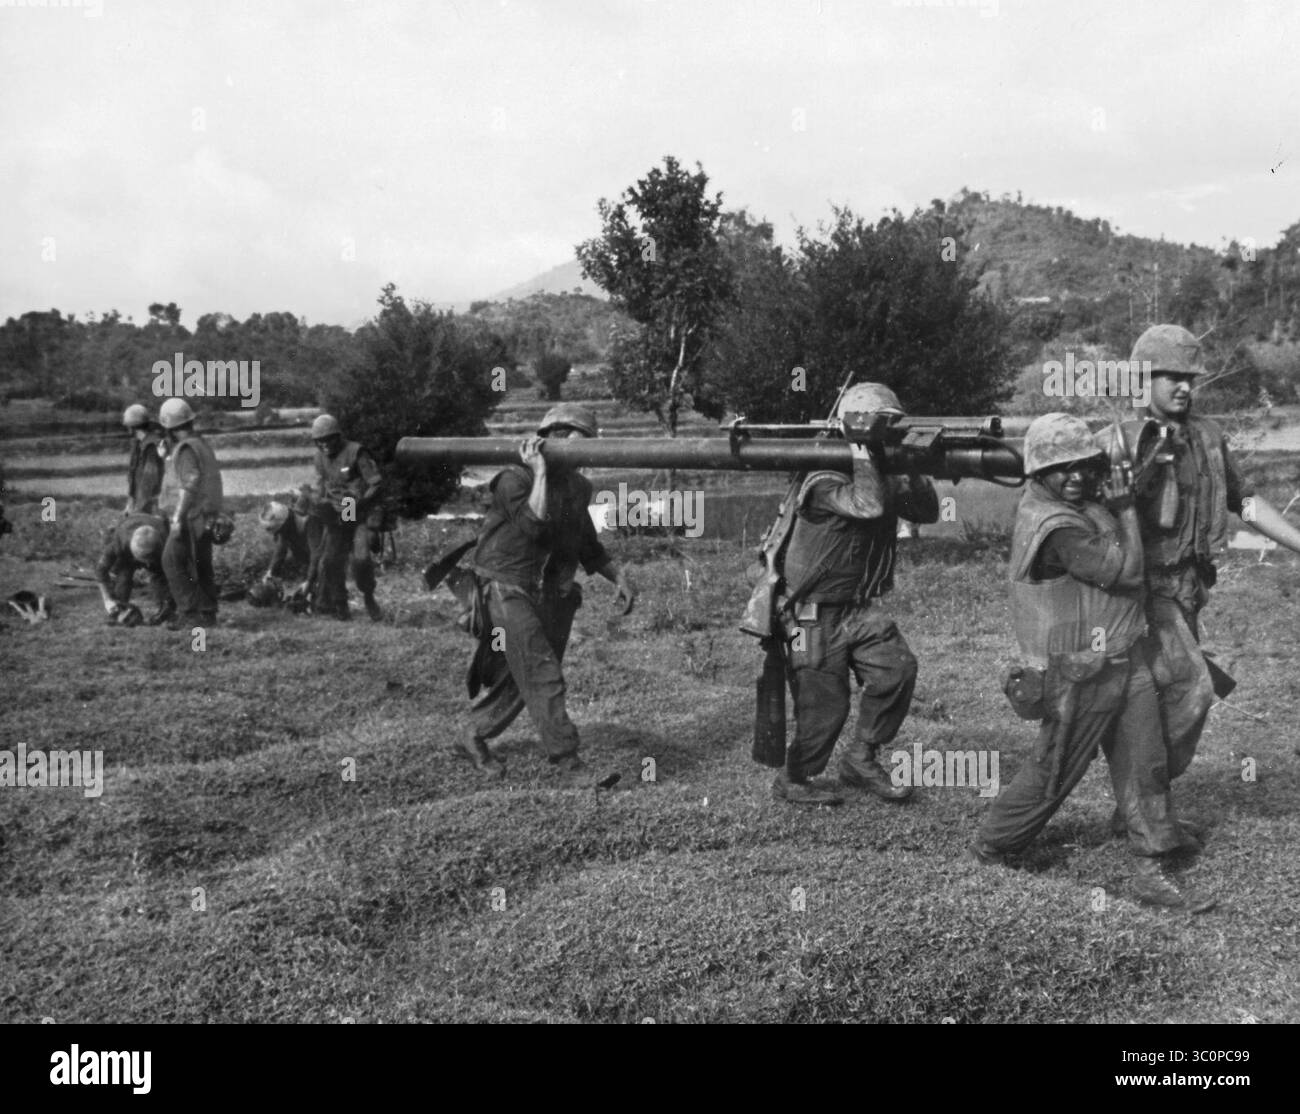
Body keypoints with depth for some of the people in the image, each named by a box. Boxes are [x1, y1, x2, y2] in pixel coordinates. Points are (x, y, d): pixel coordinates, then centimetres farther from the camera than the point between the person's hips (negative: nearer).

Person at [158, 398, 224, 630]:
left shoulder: (185, 449, -15)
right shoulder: (201, 445, 13)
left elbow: (190, 485, -22)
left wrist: (178, 518, -23)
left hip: (190, 517, -10)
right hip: (206, 517, 10)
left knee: (173, 562, -6)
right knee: (201, 566, 12)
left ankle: (189, 613, -9)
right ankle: (207, 613, 16)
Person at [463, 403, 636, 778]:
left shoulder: (578, 486, 9)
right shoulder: (515, 479, -13)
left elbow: (588, 546, 20)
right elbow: (534, 525, -31)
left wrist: (618, 577, 8)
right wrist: (540, 472, -24)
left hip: (551, 596, 8)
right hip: (508, 590, -8)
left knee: (518, 678, 12)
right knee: (544, 678, -13)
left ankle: (477, 739, 29)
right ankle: (569, 763, -13)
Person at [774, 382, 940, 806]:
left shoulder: (886, 479, 7)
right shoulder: (825, 481, -19)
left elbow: (927, 512, 4)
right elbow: (869, 505, -36)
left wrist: (914, 469, -10)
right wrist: (862, 450, -27)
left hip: (862, 610, 7)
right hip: (815, 615, -7)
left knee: (898, 669, -14)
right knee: (825, 704, -3)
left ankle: (861, 759, 6)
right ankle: (793, 780, 21)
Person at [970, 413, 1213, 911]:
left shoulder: (1078, 506, 7)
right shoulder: (1055, 527, -24)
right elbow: (1126, 571, -21)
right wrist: (1126, 508, -13)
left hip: (1123, 661, 9)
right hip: (1083, 674, -9)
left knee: (1145, 764, 8)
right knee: (1053, 771, 5)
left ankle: (1151, 873, 14)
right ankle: (990, 848, 25)